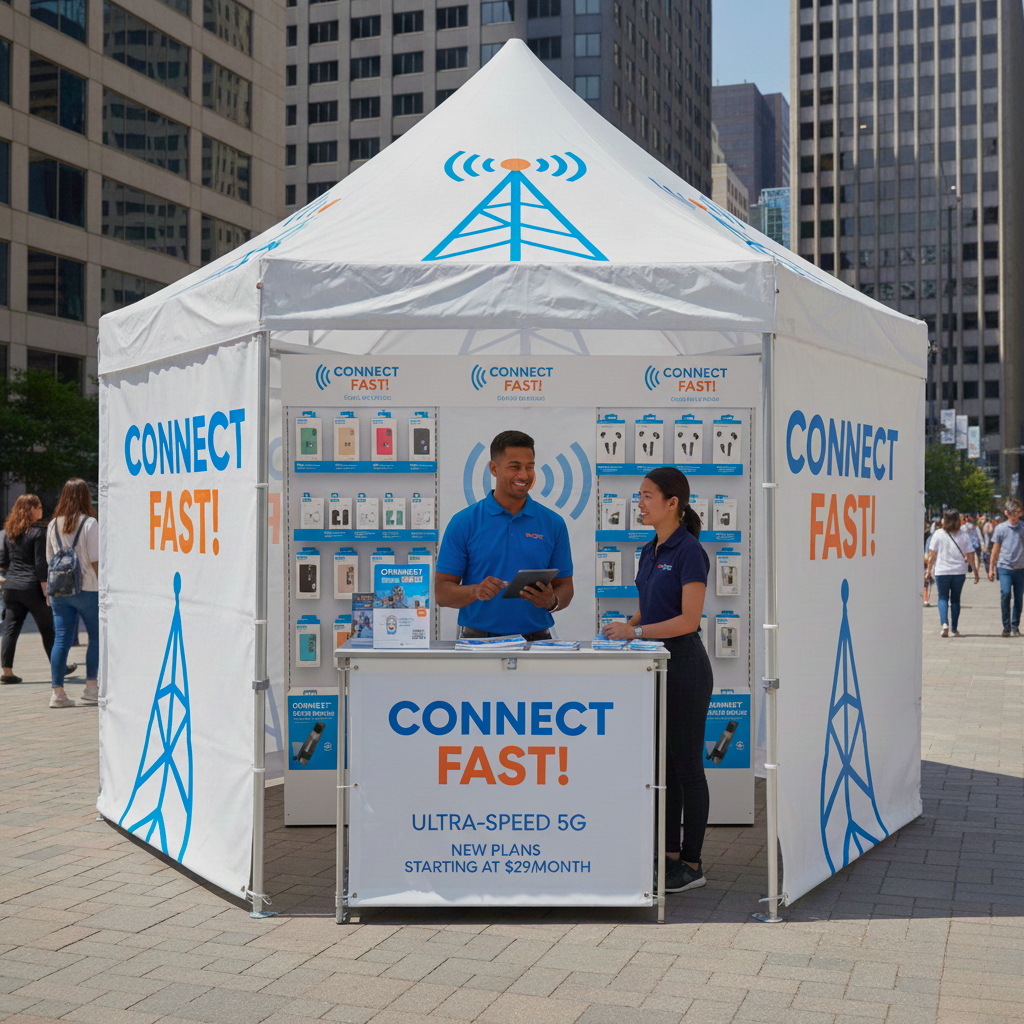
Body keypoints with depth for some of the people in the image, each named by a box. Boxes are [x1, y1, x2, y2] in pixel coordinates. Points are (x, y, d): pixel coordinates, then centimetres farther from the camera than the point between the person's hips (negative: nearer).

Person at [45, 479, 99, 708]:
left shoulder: (53, 524, 7)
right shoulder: (89, 523, -9)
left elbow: (50, 560, 12)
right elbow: (95, 560, -12)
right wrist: (103, 586, -5)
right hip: (87, 588, -5)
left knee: (61, 639, 4)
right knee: (96, 636, 10)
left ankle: (57, 692, 0)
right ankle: (91, 687, 10)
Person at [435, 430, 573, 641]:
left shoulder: (553, 524, 9)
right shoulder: (464, 522, 3)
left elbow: (565, 587, 12)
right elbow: (442, 592, 1)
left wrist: (551, 601, -10)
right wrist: (475, 591, -18)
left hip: (536, 637, 2)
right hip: (479, 637, -2)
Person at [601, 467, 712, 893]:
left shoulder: (688, 552, -14)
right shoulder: (650, 551, 12)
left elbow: (688, 619, -20)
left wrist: (637, 631, -21)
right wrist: (627, 626, 1)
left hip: (684, 666, -9)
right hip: (656, 666, 9)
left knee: (686, 765, -1)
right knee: (662, 763, 13)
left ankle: (692, 864, 8)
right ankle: (670, 854, 22)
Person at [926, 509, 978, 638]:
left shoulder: (938, 534, -5)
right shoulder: (963, 536, 0)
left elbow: (931, 555, -4)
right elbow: (970, 557, 1)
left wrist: (929, 570, 5)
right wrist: (975, 573, 7)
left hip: (942, 571, -1)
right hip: (959, 572, 2)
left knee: (943, 598, 7)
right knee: (955, 599, 12)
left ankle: (944, 623, -14)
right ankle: (954, 628, 13)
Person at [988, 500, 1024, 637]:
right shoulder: (1000, 528, 4)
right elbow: (995, 550, 10)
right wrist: (991, 568, 9)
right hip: (1004, 567, -2)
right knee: (1005, 593, -17)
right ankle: (1006, 626, -6)